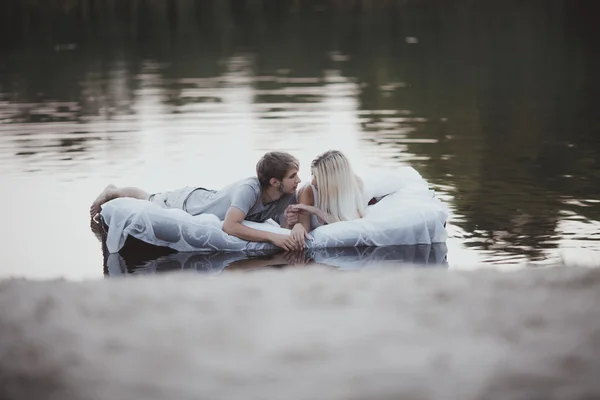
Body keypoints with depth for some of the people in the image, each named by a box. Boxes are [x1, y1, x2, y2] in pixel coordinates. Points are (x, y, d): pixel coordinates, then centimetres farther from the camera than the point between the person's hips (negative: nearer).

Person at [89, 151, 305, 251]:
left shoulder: (289, 196, -25)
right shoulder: (249, 189, -45)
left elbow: (286, 227, -25)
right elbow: (230, 227, -53)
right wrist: (271, 237, -59)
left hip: (207, 199, 6)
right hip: (186, 203, -6)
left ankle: (113, 193, 56)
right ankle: (112, 192, 53)